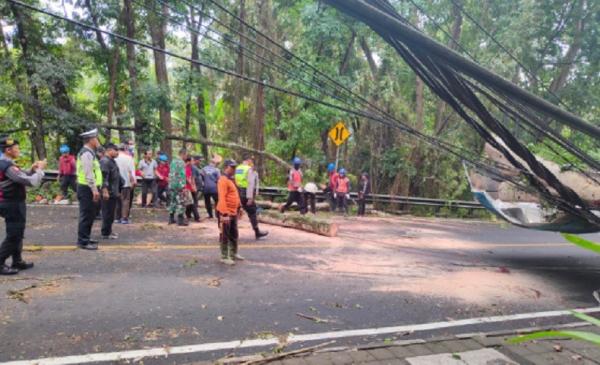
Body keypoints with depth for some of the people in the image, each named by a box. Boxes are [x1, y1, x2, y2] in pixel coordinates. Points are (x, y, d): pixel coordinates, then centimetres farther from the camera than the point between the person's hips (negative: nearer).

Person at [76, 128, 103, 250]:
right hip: (87, 189, -11)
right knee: (86, 215, -6)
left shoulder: (88, 152, 17)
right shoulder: (87, 154, -16)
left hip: (89, 188, 11)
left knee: (89, 215, 17)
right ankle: (83, 241, 0)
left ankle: (86, 238, 28)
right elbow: (88, 174, -22)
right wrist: (94, 190, -23)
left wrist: (95, 189, 19)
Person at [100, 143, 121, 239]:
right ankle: (106, 233, 4)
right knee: (107, 213, -3)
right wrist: (105, 191, -27)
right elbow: (103, 178, -23)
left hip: (113, 192, 10)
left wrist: (117, 191, 26)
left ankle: (109, 231, 25)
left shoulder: (112, 161, 17)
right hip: (108, 193, -10)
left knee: (111, 213, 16)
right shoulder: (105, 161, -15)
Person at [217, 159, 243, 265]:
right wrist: (225, 214, -29)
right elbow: (222, 198, -25)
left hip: (233, 212, 9)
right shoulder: (223, 180, -18)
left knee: (234, 235, 19)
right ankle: (224, 257, 11)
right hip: (226, 213, -9)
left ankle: (233, 254, 33)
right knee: (225, 236, 1)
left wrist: (239, 207, 20)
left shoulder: (231, 179, 14)